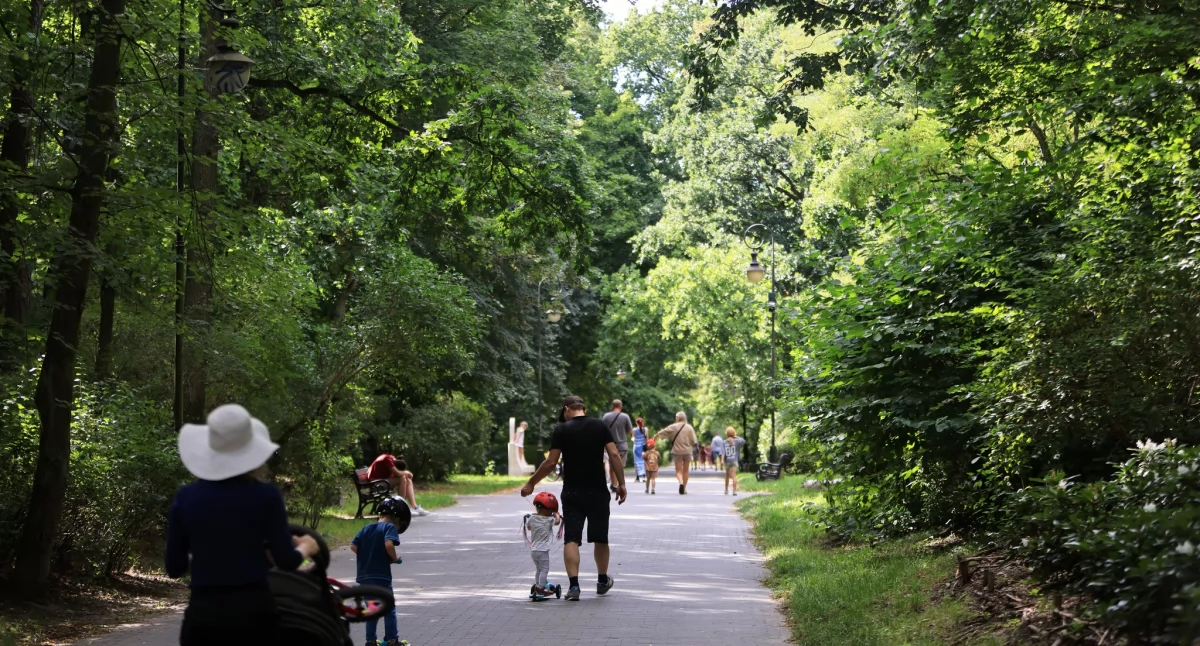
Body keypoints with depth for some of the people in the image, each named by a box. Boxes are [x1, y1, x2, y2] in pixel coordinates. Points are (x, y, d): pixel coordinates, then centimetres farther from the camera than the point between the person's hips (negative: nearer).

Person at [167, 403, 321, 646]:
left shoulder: (186, 498, 2)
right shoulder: (264, 495, -5)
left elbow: (174, 568, 8)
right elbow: (287, 560, -3)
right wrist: (306, 547, 19)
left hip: (202, 614, 2)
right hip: (253, 611, -2)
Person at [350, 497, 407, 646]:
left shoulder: (366, 528, 12)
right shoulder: (390, 527, -6)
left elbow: (353, 546, 5)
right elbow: (389, 544, -24)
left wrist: (366, 557, 14)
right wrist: (395, 558, -8)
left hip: (364, 576, 6)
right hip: (381, 576, -6)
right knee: (389, 610, 7)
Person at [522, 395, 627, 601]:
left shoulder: (561, 430, -3)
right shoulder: (600, 426, 2)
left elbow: (551, 463, -7)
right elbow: (614, 455, -6)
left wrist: (531, 483, 4)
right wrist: (621, 484, -1)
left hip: (572, 493, -2)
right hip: (598, 492, 2)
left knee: (571, 539, -2)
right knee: (600, 538, 16)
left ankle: (574, 585, -13)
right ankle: (603, 581, 30)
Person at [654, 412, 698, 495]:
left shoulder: (673, 427, -5)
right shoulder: (689, 427, 0)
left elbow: (662, 432, 4)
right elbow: (694, 441, -2)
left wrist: (656, 436, 20)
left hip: (677, 451, -2)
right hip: (687, 451, 2)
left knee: (678, 470, 3)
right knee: (685, 470, 14)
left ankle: (681, 482, -25)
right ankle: (684, 488, 17)